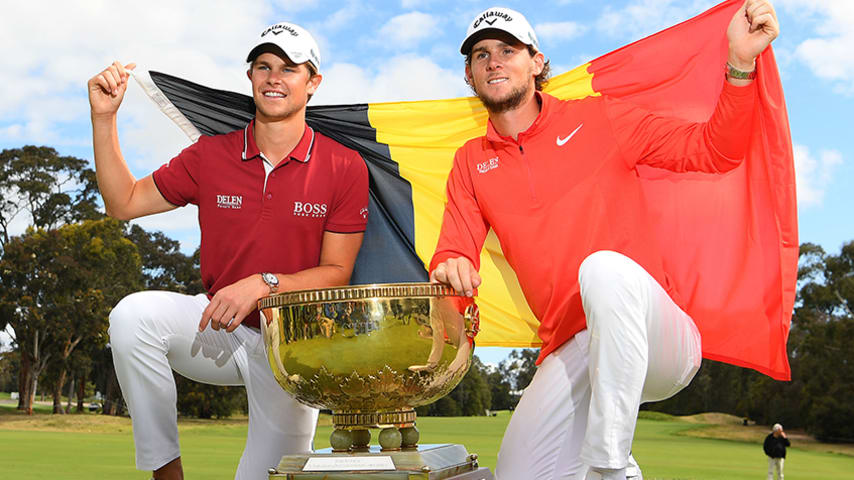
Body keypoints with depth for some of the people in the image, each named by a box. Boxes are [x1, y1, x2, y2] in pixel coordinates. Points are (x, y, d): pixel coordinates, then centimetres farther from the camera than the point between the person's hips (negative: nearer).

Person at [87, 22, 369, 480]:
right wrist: (104, 117, -4)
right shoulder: (210, 155, 1)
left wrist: (262, 284, -24)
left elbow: (337, 272, -9)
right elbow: (124, 202, 5)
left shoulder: (345, 167, -8)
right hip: (217, 328, 2)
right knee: (133, 314, -28)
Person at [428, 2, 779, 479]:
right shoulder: (471, 163, 14)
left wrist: (740, 64, -11)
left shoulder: (599, 118, 6)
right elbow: (454, 252, 7)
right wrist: (450, 268, -18)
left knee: (604, 267, -37)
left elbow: (713, 151, 3)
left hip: (659, 339, -3)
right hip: (570, 351, 4)